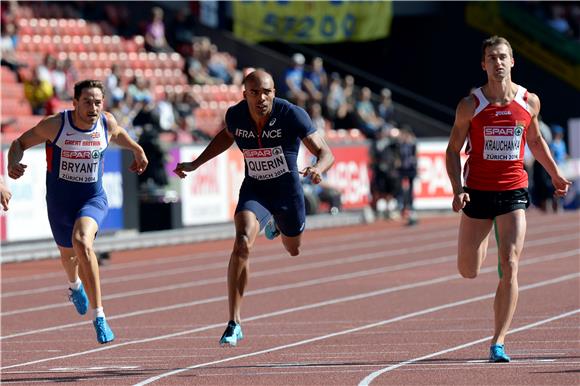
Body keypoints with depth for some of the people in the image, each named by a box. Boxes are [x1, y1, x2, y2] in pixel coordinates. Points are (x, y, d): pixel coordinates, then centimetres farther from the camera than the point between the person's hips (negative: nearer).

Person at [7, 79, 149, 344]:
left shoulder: (107, 123, -12)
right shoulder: (55, 125, -18)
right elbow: (20, 143, -6)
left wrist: (138, 151, 27)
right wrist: (13, 165, -26)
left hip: (93, 198, -1)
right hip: (60, 202, 1)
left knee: (82, 242, -31)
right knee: (68, 253, 25)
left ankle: (99, 316, -29)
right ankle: (75, 285, 65)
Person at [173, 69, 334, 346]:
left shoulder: (292, 115, -23)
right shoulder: (235, 115, -14)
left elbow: (325, 152, -20)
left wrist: (318, 168, -44)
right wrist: (195, 164, 8)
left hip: (287, 190, 0)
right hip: (253, 190, 0)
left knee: (294, 249, 23)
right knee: (242, 243, -27)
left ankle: (277, 224, 64)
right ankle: (234, 324, -23)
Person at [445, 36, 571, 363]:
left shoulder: (530, 101, 1)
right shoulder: (471, 105, -5)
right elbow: (453, 149, 0)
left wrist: (555, 175, 25)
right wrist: (457, 189, -13)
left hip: (513, 192, 0)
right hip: (477, 192, 0)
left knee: (510, 267, -12)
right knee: (469, 272, 6)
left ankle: (498, 343, -7)